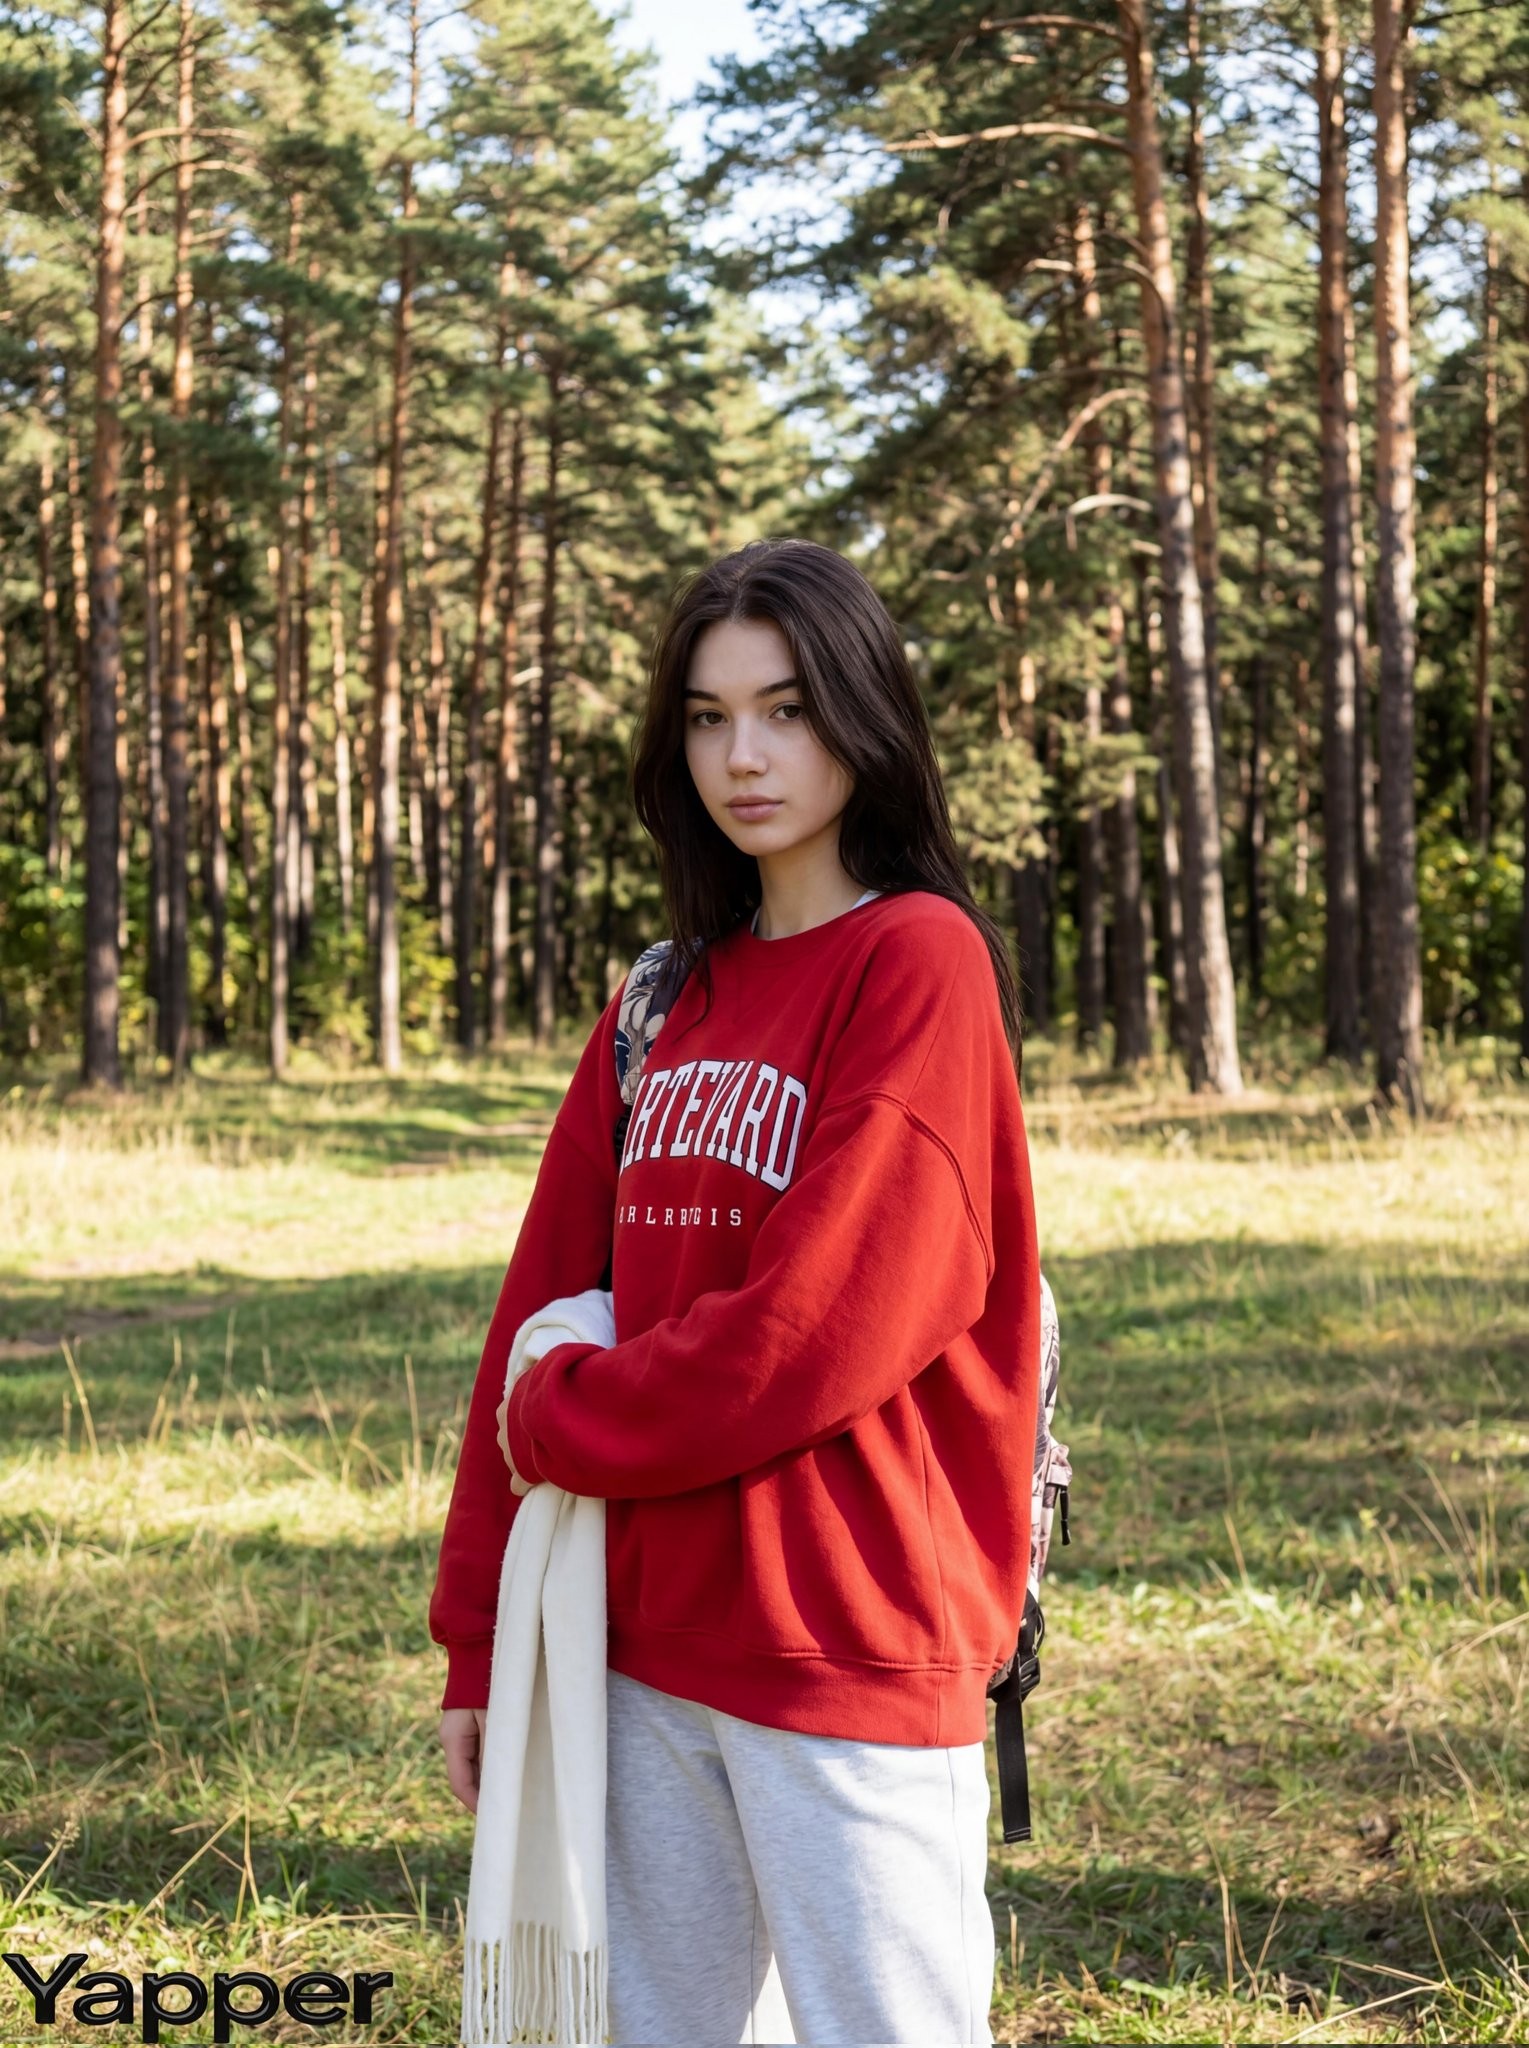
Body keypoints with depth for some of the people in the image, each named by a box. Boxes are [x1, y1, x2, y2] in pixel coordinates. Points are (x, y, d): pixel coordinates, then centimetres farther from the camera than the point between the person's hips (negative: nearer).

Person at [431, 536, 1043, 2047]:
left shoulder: (921, 963, -9)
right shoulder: (669, 1000, 12)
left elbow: (817, 1330, -18)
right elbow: (545, 1303, 10)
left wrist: (558, 1425, -5)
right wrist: (478, 1646, 7)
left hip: (849, 1645, -7)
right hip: (646, 1643, 7)